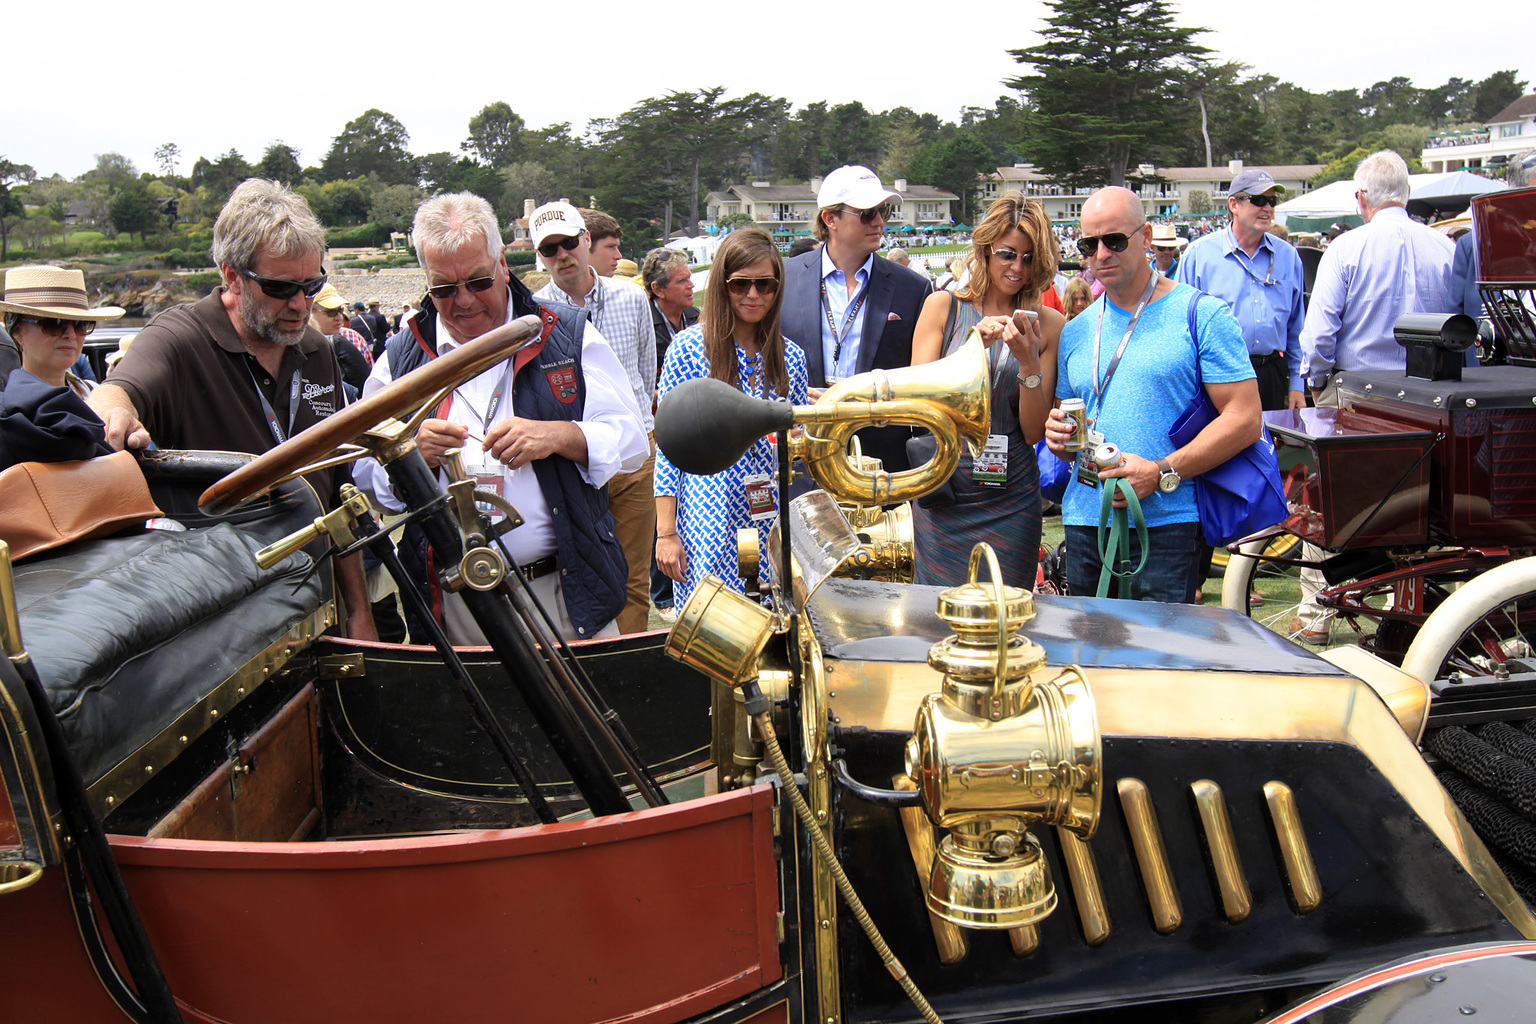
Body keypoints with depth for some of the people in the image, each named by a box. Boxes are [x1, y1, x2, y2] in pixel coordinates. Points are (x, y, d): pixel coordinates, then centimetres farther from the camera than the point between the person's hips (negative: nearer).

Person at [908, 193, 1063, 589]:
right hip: (943, 493, 0)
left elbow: (1034, 432, 2)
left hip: (1011, 502, 1)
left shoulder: (1049, 325, 3)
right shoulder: (942, 307, 2)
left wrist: (1029, 362, -12)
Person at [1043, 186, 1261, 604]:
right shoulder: (1076, 331, 15)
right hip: (1084, 522, 5)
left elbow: (1245, 419, -9)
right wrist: (1059, 435, -2)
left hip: (1165, 526, -5)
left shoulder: (1201, 315, -2)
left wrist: (1162, 473, -17)